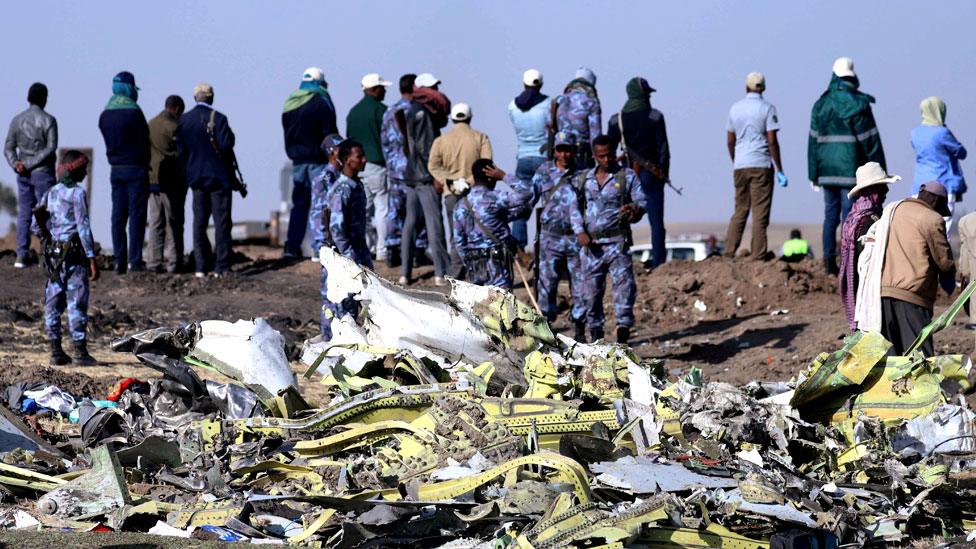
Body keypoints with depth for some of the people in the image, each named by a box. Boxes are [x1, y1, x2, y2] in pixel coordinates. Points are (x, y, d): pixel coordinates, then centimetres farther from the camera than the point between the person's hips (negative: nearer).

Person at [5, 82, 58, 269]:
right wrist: (29, 164, -13)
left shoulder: (17, 120, 6)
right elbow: (51, 147, -15)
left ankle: (22, 255, 2)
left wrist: (16, 164, -10)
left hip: (23, 175, 4)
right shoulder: (48, 120, -8)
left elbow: (8, 148, 2)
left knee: (24, 214, 7)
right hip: (43, 172, -4)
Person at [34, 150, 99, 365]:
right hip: (74, 253, -7)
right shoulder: (77, 193, -9)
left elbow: (38, 226, 10)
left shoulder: (51, 193, 11)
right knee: (76, 303, -5)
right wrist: (92, 258, -13)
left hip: (53, 253, 7)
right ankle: (79, 351, -7)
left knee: (53, 302, 8)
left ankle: (56, 350, 9)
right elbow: (83, 226, -14)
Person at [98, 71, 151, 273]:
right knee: (136, 214, -4)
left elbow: (108, 141, 12)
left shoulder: (105, 115, 9)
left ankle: (120, 261, 4)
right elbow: (143, 141, -9)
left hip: (116, 169, 6)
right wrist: (145, 162, 5)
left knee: (118, 216, 7)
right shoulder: (133, 112, -13)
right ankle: (134, 260, -8)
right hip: (135, 168, -6)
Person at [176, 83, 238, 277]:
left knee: (199, 222, 9)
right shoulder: (218, 118, -13)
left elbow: (181, 149, 2)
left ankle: (201, 266, 6)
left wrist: (189, 171, 12)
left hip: (196, 178, 4)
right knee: (222, 222, 0)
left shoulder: (184, 120, 1)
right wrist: (230, 136, 2)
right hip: (219, 175, -4)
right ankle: (221, 267, -2)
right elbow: (226, 145, -20)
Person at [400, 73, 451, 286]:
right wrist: (435, 176, -17)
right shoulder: (422, 112, -13)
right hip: (425, 176, -9)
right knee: (434, 222, -9)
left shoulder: (411, 111, 16)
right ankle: (441, 273, -11)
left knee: (410, 221, 10)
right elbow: (424, 147, -18)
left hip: (411, 175, 9)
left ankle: (404, 273, 11)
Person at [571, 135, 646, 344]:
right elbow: (575, 208, 13)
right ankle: (596, 333, 14)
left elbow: (641, 202, 1)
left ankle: (623, 327, -13)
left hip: (617, 242, -3)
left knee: (623, 283, -14)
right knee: (591, 288, 4)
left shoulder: (627, 176, 6)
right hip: (591, 244, 3)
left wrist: (634, 210, -23)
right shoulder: (583, 179, 14)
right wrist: (580, 231, -3)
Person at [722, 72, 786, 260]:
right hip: (761, 165, -4)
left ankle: (729, 251, 6)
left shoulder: (735, 109, 9)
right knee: (760, 211, -2)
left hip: (740, 166, 4)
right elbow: (772, 141, -9)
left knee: (740, 210, 11)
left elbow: (730, 141, 13)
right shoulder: (767, 108, -5)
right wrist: (780, 170, -6)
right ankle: (758, 253, -5)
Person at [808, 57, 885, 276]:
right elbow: (870, 140, -8)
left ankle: (829, 261, 8)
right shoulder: (858, 104, -8)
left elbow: (814, 140, 9)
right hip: (850, 168, -5)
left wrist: (814, 174, 14)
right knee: (850, 216, -4)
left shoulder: (821, 104, 7)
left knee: (830, 215, 11)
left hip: (827, 169, 5)